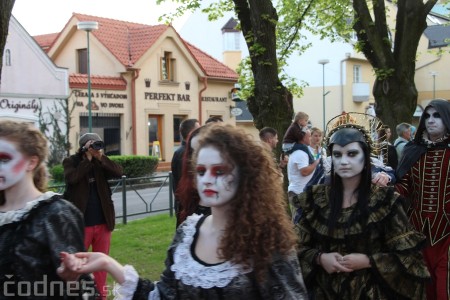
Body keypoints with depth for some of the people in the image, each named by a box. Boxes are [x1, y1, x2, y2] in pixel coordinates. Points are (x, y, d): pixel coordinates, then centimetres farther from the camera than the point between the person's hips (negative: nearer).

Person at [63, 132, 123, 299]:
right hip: (81, 223, -4)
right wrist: (88, 159, -19)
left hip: (103, 222, 4)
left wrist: (101, 158, -17)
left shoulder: (101, 163, 7)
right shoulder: (71, 162, -3)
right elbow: (72, 178, -23)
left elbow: (118, 172, -9)